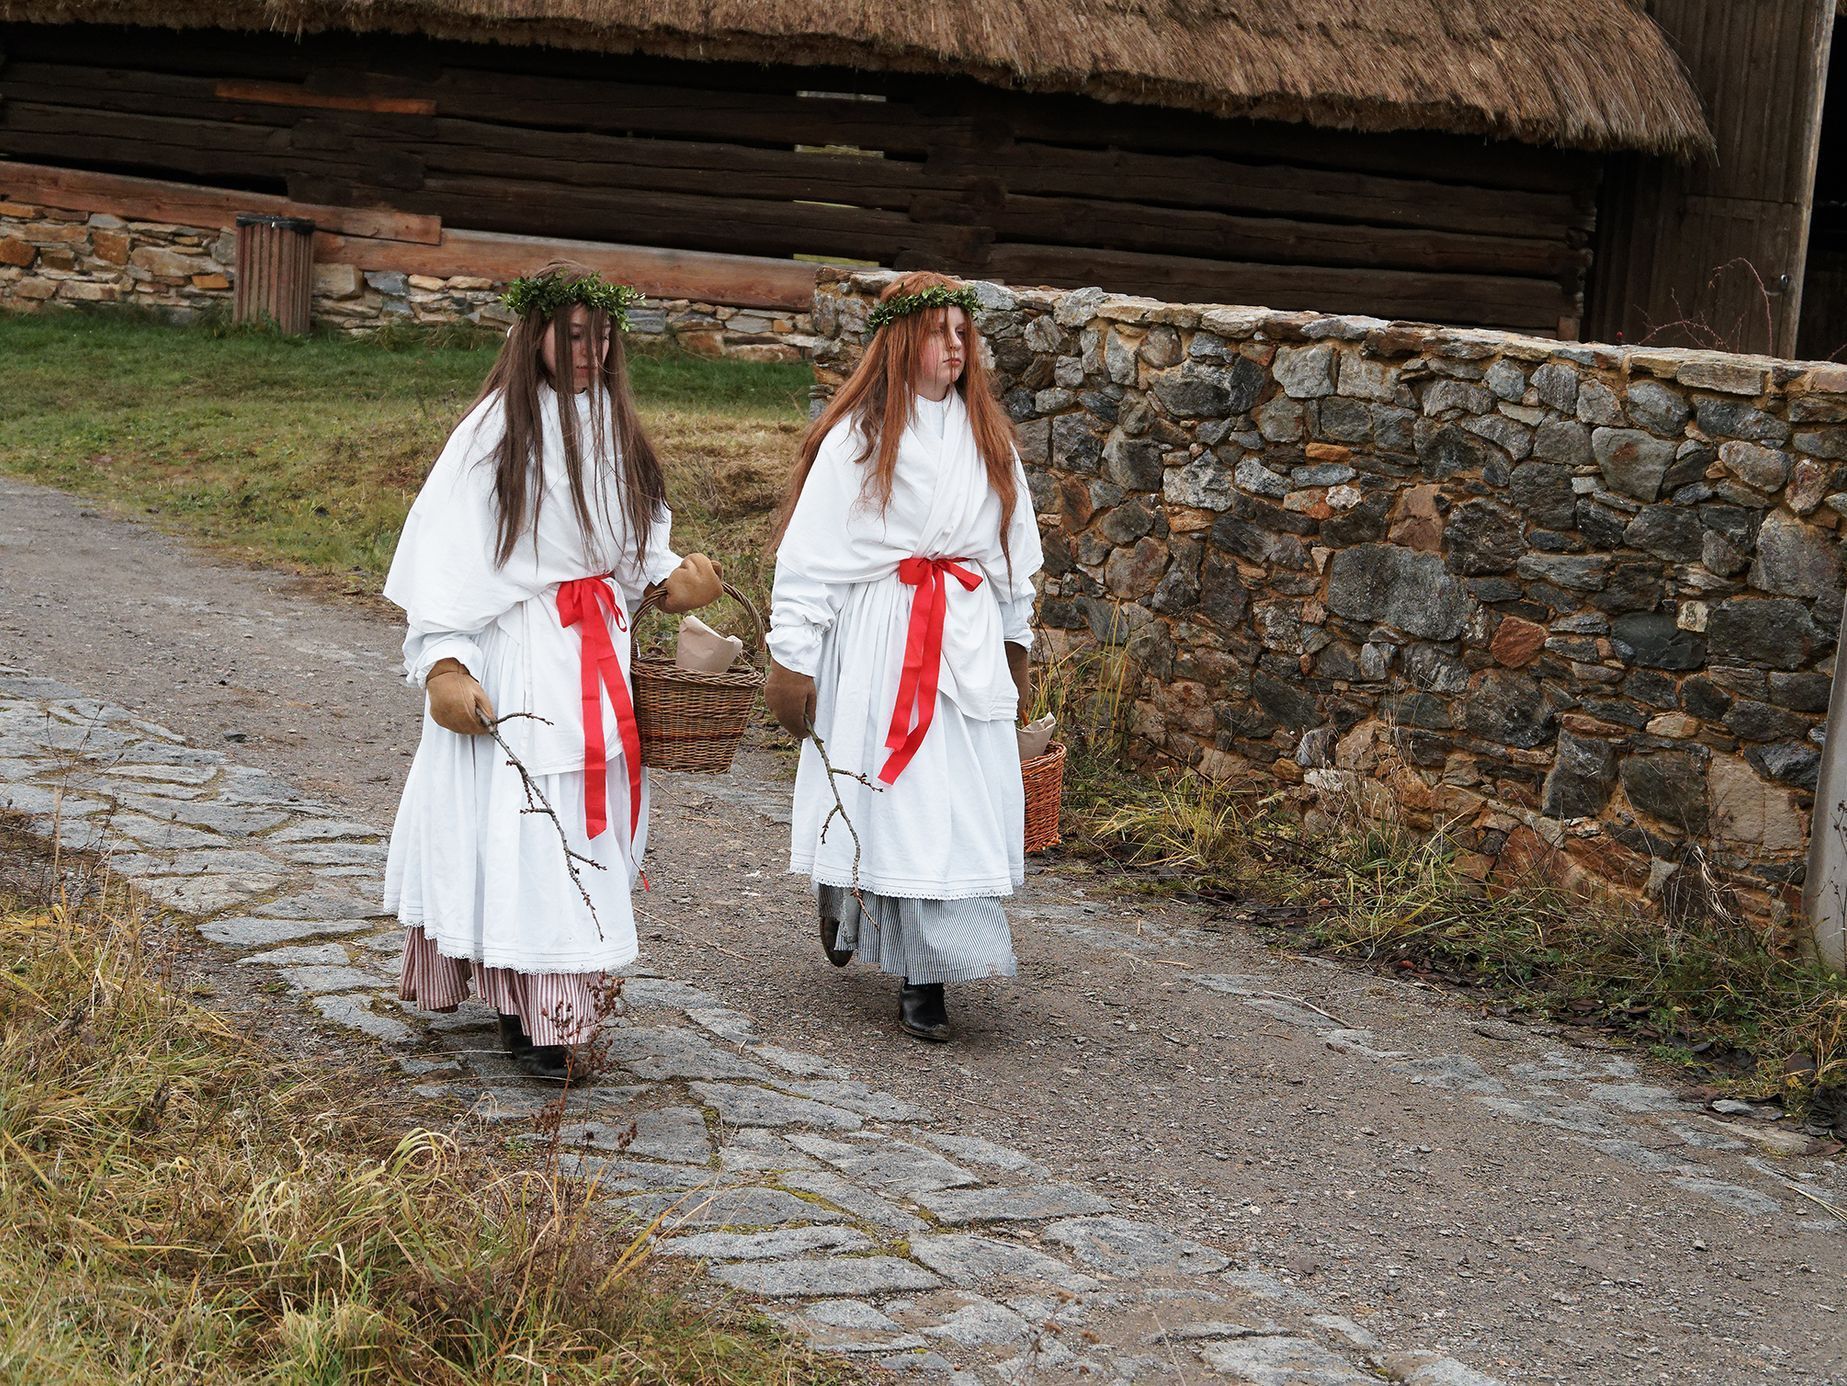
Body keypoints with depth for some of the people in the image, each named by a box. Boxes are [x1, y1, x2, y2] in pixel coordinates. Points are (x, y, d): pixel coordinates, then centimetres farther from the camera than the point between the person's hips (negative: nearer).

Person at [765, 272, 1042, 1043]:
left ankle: (924, 978, 2)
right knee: (878, 797, -2)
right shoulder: (855, 438, -3)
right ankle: (842, 909, 29)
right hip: (875, 639, -4)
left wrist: (1016, 646, 20)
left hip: (967, 644, 4)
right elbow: (809, 554, -4)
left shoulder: (986, 437, 11)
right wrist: (791, 659, -8)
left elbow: (1015, 550, 19)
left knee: (964, 800, -3)